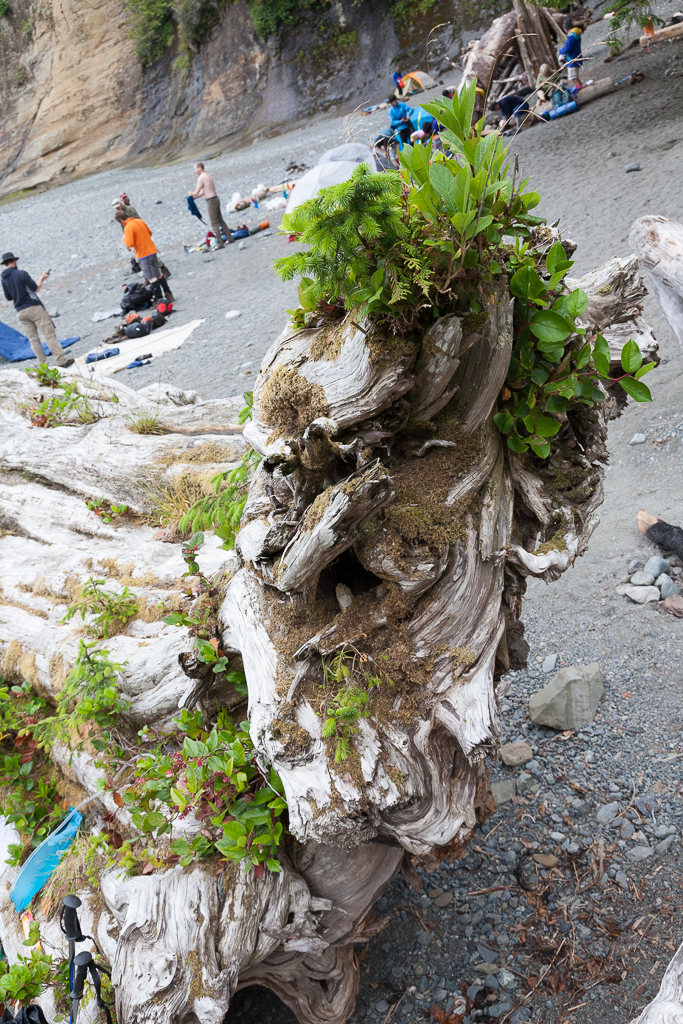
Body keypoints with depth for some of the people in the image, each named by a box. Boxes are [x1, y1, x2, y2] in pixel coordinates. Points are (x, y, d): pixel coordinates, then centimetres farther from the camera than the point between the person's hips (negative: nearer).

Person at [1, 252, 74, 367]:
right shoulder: (21, 273, -10)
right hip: (33, 307, -5)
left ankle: (43, 364, 7)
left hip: (20, 312, 6)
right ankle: (61, 361, -3)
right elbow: (36, 288, -10)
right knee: (49, 335, -3)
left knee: (33, 339, 9)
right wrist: (42, 277, 5)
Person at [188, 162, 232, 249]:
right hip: (215, 199, 9)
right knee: (220, 220, 18)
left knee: (214, 223, -7)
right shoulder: (208, 175, 16)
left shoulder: (201, 177, -14)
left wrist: (191, 193, 6)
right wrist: (195, 196, 25)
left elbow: (196, 192, -15)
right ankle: (229, 237, 24)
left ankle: (220, 243, -8)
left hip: (211, 201, -9)